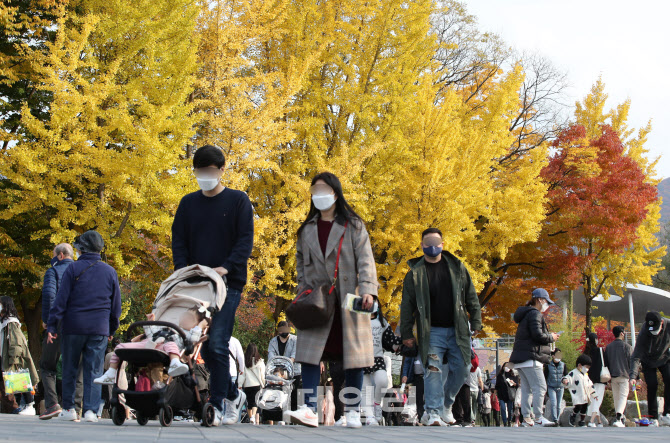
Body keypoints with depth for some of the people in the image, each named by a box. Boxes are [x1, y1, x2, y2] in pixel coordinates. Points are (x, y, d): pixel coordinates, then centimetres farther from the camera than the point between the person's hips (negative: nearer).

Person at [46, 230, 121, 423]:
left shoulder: (73, 269, -4)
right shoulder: (110, 272, 7)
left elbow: (61, 300, -7)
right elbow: (116, 305, 12)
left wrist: (52, 326, -4)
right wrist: (112, 329, 21)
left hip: (73, 327, -2)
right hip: (99, 329, 2)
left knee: (69, 369, 9)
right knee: (94, 370, 3)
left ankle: (69, 408, 10)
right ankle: (91, 410, -5)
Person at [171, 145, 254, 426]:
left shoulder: (238, 201, 2)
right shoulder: (188, 203, 13)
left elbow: (245, 239, -4)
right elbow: (178, 240, 11)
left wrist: (227, 267, -19)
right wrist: (183, 268, -7)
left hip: (228, 283, -5)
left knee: (217, 344, -14)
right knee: (206, 348, 6)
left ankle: (217, 406, -11)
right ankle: (233, 395, 22)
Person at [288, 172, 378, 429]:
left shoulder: (353, 226, 3)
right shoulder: (307, 229, 15)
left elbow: (365, 260, -5)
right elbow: (301, 261, 21)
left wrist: (368, 290, -18)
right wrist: (303, 290, 7)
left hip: (348, 299, -2)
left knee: (352, 354, -1)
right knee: (310, 352, -11)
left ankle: (352, 411, 6)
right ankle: (309, 409, -16)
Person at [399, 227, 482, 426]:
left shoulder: (456, 267, 9)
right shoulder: (415, 273, 4)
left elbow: (471, 297, 12)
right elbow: (407, 305, 6)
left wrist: (476, 322, 5)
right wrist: (406, 333, 2)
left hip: (457, 330, 2)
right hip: (432, 332, -2)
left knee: (461, 368, -1)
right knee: (433, 370, -11)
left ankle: (446, 404, 18)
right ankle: (433, 412, -12)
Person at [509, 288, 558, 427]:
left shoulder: (525, 314, 23)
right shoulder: (534, 314, -9)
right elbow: (537, 335, -20)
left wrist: (548, 336, 17)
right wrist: (551, 337, -3)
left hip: (520, 358, 11)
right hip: (530, 358, -11)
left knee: (526, 389, 9)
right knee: (540, 387, -12)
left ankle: (526, 418, 7)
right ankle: (538, 417, -16)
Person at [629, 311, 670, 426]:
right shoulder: (643, 334, -35)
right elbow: (635, 357, -35)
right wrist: (633, 376, -46)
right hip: (648, 362, -2)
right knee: (652, 385, -15)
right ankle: (653, 418, -7)